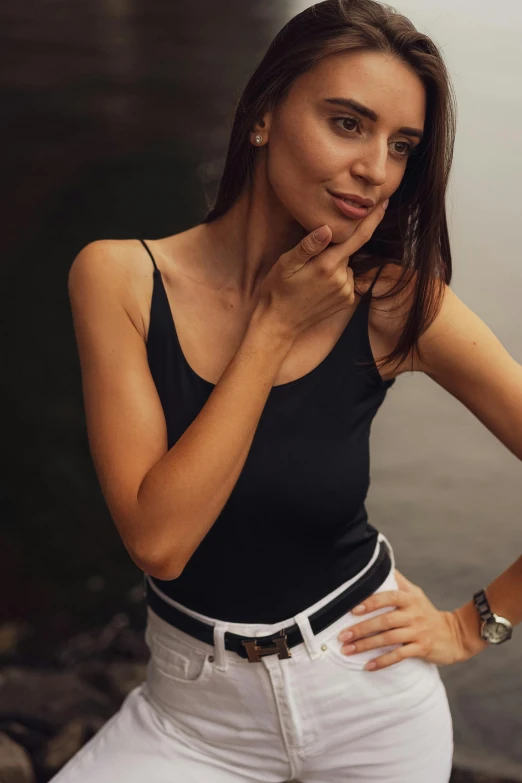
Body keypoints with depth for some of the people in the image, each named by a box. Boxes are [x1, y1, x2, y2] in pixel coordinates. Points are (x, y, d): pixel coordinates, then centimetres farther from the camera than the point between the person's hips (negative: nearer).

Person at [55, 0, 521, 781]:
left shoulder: (397, 303, -15)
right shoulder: (119, 277, -15)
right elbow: (158, 539, -23)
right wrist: (275, 327, -24)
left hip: (373, 695, 0)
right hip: (192, 711, 0)